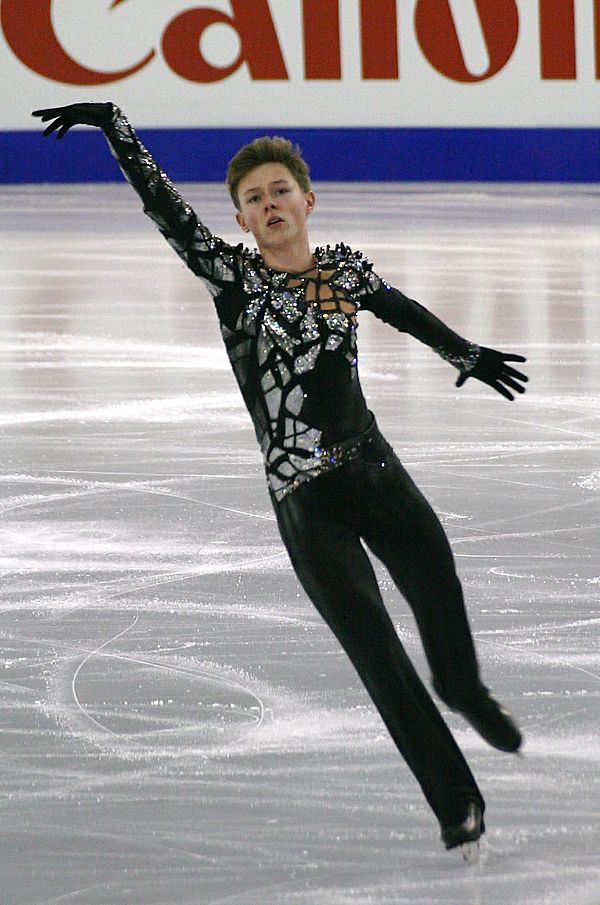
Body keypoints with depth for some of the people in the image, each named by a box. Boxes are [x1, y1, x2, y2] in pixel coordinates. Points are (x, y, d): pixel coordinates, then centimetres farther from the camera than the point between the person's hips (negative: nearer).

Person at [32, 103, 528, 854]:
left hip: (375, 470, 3)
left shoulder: (342, 268, 4)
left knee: (440, 594, 8)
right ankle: (455, 800, 7)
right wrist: (113, 124, -23)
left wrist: (467, 353, 38)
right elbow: (163, 207, -14)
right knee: (375, 649, -5)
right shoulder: (233, 277, -5)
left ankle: (465, 692, 46)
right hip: (305, 501, -3)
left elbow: (404, 312, 23)